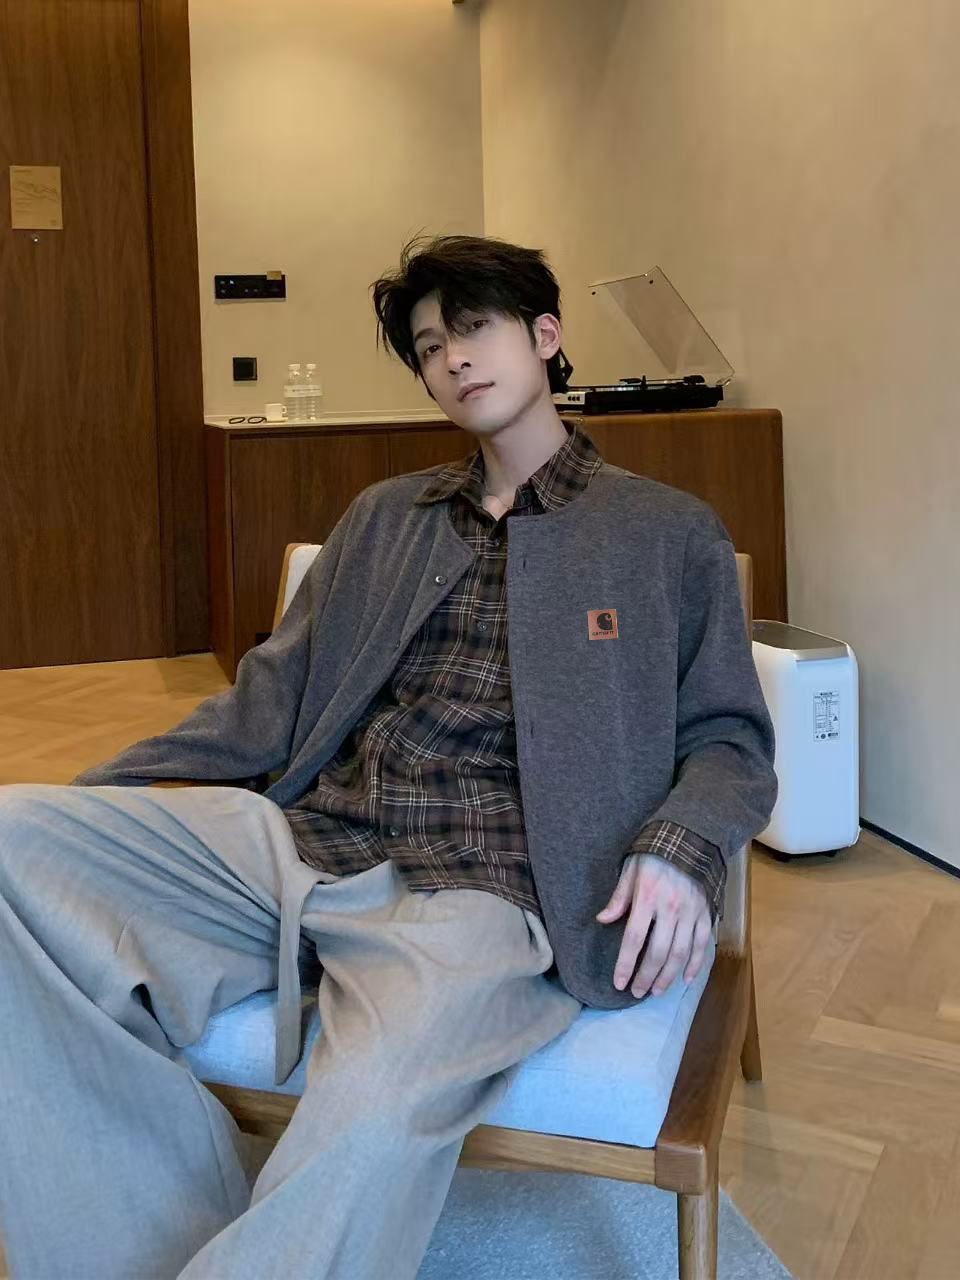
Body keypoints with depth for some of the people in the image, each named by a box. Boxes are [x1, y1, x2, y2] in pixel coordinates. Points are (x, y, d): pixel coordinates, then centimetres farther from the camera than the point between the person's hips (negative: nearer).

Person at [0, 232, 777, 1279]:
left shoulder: (668, 535, 12)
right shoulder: (383, 518, 24)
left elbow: (730, 738, 10)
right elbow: (269, 702, 19)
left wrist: (680, 849, -13)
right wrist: (85, 800, 7)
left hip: (476, 890, -5)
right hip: (297, 840, 6)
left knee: (371, 1117, -38)